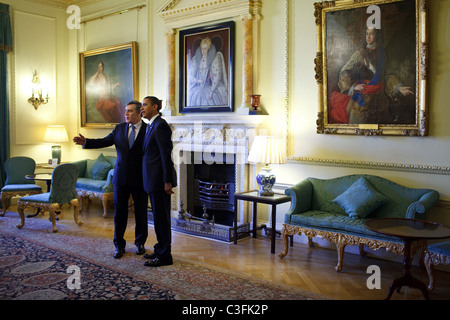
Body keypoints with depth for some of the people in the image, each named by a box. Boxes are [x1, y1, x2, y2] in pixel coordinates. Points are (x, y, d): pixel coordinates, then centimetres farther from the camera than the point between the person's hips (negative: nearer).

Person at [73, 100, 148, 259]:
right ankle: (119, 245, 22)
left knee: (141, 213, 9)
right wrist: (85, 142, -8)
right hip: (121, 177, 3)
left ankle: (140, 243, 27)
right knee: (119, 212, 9)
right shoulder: (120, 128, 8)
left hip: (140, 179, -3)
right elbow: (104, 141, 6)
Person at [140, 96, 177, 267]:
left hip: (160, 179, -10)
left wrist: (167, 181, -20)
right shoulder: (151, 126, 15)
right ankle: (160, 250, 28)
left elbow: (166, 155, -19)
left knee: (161, 216, -2)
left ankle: (164, 256, 8)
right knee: (158, 216, 16)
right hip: (153, 179, 10)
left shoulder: (160, 125, -15)